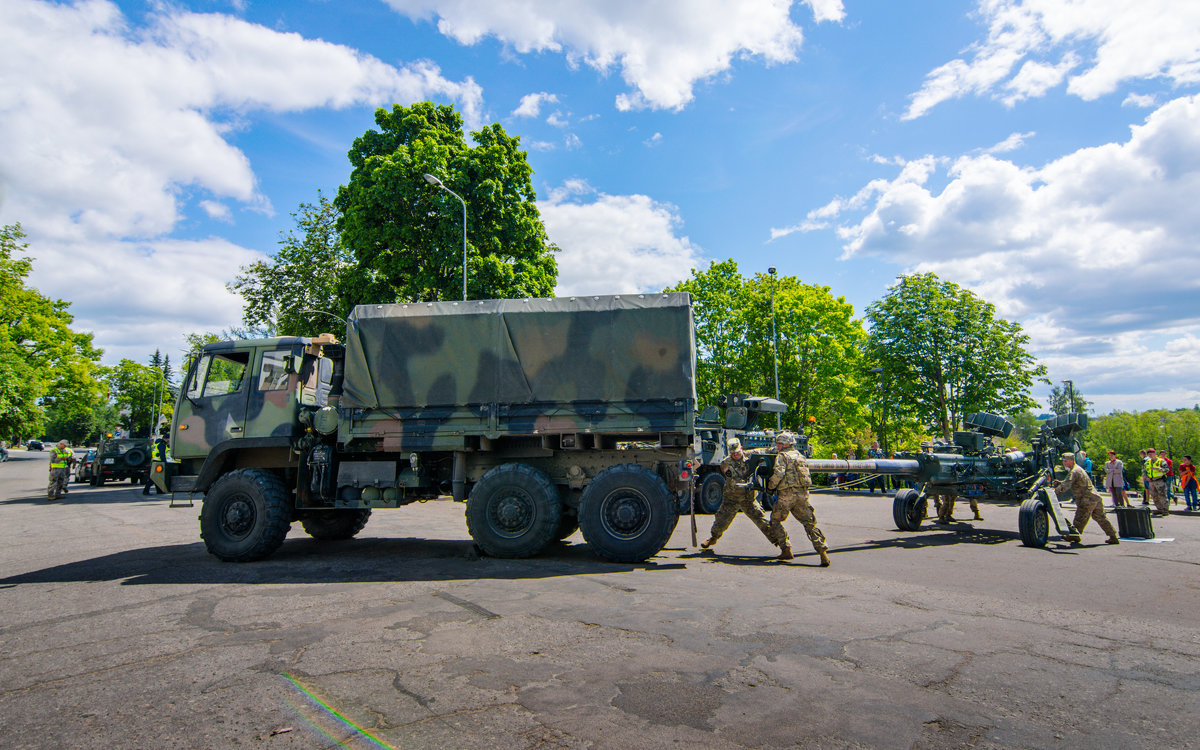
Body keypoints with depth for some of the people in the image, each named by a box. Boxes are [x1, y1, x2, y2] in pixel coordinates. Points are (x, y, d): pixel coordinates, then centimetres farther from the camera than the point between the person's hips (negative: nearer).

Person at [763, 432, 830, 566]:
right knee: (809, 523, 6)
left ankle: (786, 549, 8)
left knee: (775, 520, 11)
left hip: (787, 494, -6)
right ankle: (822, 552, -4)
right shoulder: (800, 456, 20)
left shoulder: (782, 456, -3)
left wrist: (770, 485, -2)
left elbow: (779, 473, -17)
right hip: (803, 493, 6)